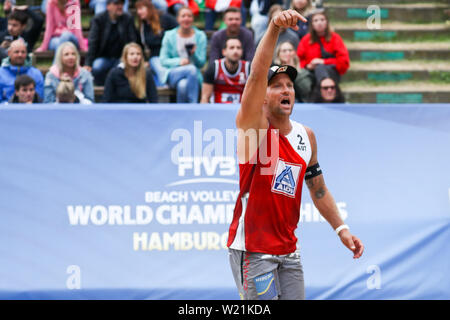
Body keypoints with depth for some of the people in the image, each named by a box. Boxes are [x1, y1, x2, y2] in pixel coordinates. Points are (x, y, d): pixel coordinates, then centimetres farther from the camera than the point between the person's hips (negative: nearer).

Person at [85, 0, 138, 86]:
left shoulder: (128, 19, 2)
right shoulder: (98, 20, -4)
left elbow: (133, 42, -2)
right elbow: (92, 43, -12)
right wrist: (88, 64, -23)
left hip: (121, 58, 1)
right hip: (104, 58, -1)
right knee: (96, 68, -34)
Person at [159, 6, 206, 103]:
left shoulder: (200, 36, 7)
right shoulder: (169, 36, 6)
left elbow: (201, 64, 6)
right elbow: (163, 61, 3)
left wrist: (194, 54, -15)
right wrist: (178, 61, -16)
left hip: (194, 76, 1)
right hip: (173, 75, -1)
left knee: (183, 85, -36)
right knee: (191, 69, -35)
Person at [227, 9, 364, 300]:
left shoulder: (307, 136, 10)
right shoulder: (255, 125, -8)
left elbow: (318, 189, 19)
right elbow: (257, 76, -24)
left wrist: (341, 229, 11)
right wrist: (274, 29, -36)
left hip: (288, 249, 6)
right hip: (252, 248, -6)